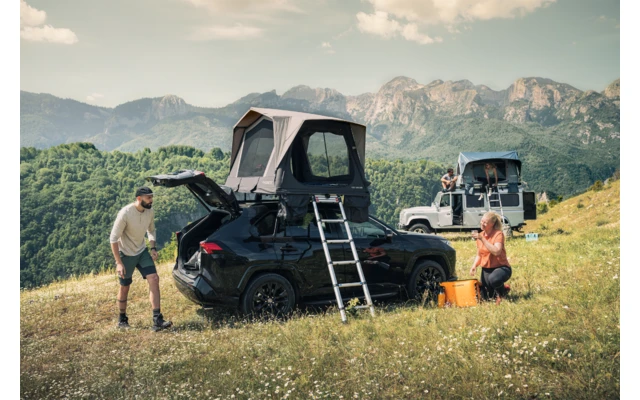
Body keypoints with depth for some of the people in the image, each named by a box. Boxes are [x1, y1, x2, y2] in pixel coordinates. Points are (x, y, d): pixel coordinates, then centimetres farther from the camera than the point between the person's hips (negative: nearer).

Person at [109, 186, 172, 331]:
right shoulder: (125, 213, -24)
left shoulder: (149, 211, -7)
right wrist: (119, 263, -22)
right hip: (126, 254, -5)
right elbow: (113, 238, -20)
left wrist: (153, 248, -2)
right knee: (124, 287, 7)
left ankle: (157, 320, -10)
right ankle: (122, 320, 30)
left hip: (142, 251, 5)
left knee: (154, 279, -10)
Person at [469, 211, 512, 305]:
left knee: (493, 278, -39)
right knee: (487, 296, 2)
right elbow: (479, 255, 13)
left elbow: (496, 252, -33)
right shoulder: (480, 235, 3)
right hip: (486, 269, 6)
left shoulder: (498, 234, -16)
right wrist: (474, 266, -6)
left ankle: (501, 293, -4)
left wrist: (482, 239, -33)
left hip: (501, 267, -6)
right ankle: (502, 287, 33)